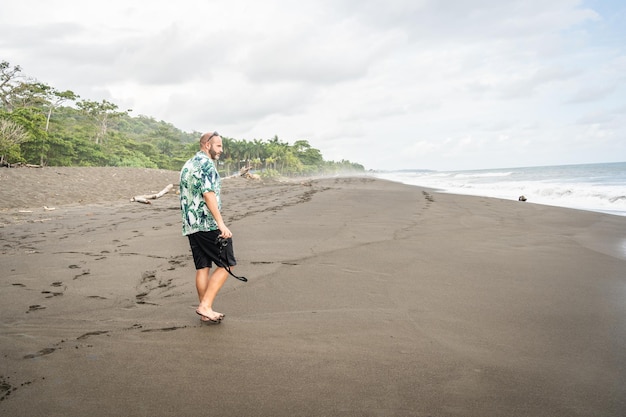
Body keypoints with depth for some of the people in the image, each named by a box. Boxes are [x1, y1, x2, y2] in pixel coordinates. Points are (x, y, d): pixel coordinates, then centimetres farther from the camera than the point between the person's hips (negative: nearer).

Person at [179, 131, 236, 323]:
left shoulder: (187, 165, 21)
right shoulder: (207, 163, -8)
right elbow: (208, 194, -20)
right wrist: (221, 223, -24)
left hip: (190, 225, 9)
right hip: (208, 224, -9)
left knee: (202, 267, 11)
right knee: (225, 264, -1)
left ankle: (205, 312, 14)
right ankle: (205, 306, -6)